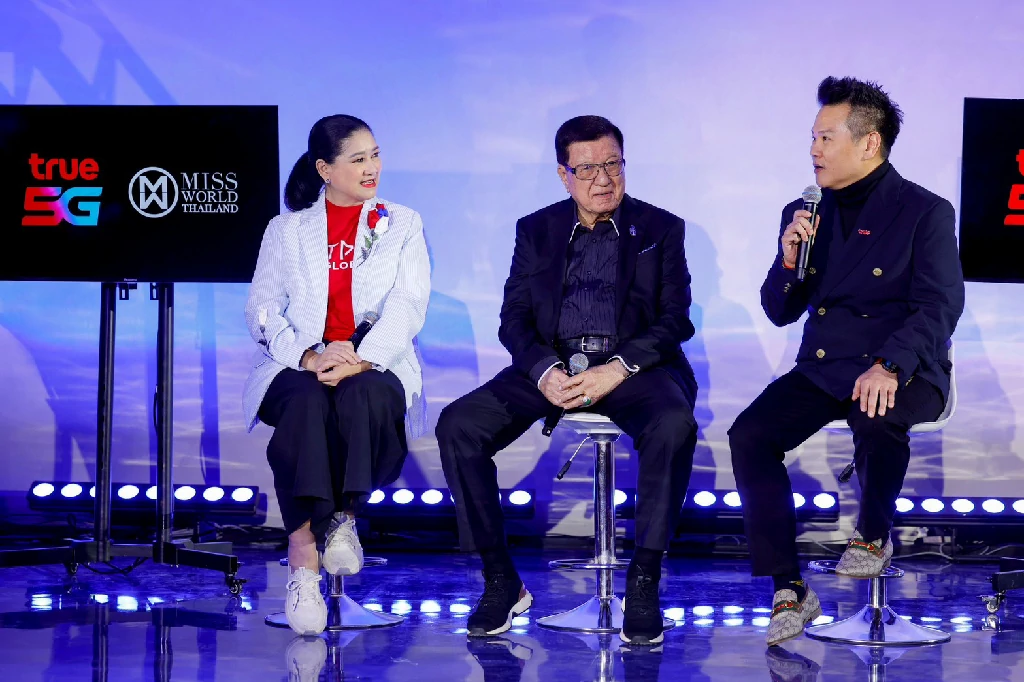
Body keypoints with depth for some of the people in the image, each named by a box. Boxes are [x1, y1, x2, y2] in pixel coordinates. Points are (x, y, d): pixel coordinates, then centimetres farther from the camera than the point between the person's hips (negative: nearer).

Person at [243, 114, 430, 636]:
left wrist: (359, 360, -18)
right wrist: (307, 355, -15)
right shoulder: (287, 229, 17)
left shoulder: (402, 225, 15)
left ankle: (344, 515, -21)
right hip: (299, 368, 0)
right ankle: (302, 559, -41)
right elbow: (262, 308, 5)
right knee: (306, 402, -37)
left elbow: (406, 308, 1)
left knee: (365, 396, -39)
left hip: (376, 369, 0)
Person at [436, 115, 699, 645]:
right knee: (458, 425, -22)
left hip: (633, 363, -2)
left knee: (674, 426, -36)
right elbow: (514, 318, 7)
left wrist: (617, 369, -17)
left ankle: (644, 582, -26)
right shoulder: (535, 230, 15)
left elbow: (675, 319, 1)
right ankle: (500, 581, -14)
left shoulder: (659, 229, 9)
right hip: (552, 366, 2)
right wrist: (545, 370, -15)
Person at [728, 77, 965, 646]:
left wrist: (889, 366, -30)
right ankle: (789, 590, -17)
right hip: (822, 369, 5)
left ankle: (874, 535, -7)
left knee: (876, 420, -39)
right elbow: (780, 312, 15)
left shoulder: (924, 213, -3)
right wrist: (789, 258, -6)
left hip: (903, 372, -5)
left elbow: (939, 306, -14)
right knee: (749, 435, -20)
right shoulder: (805, 213, 13)